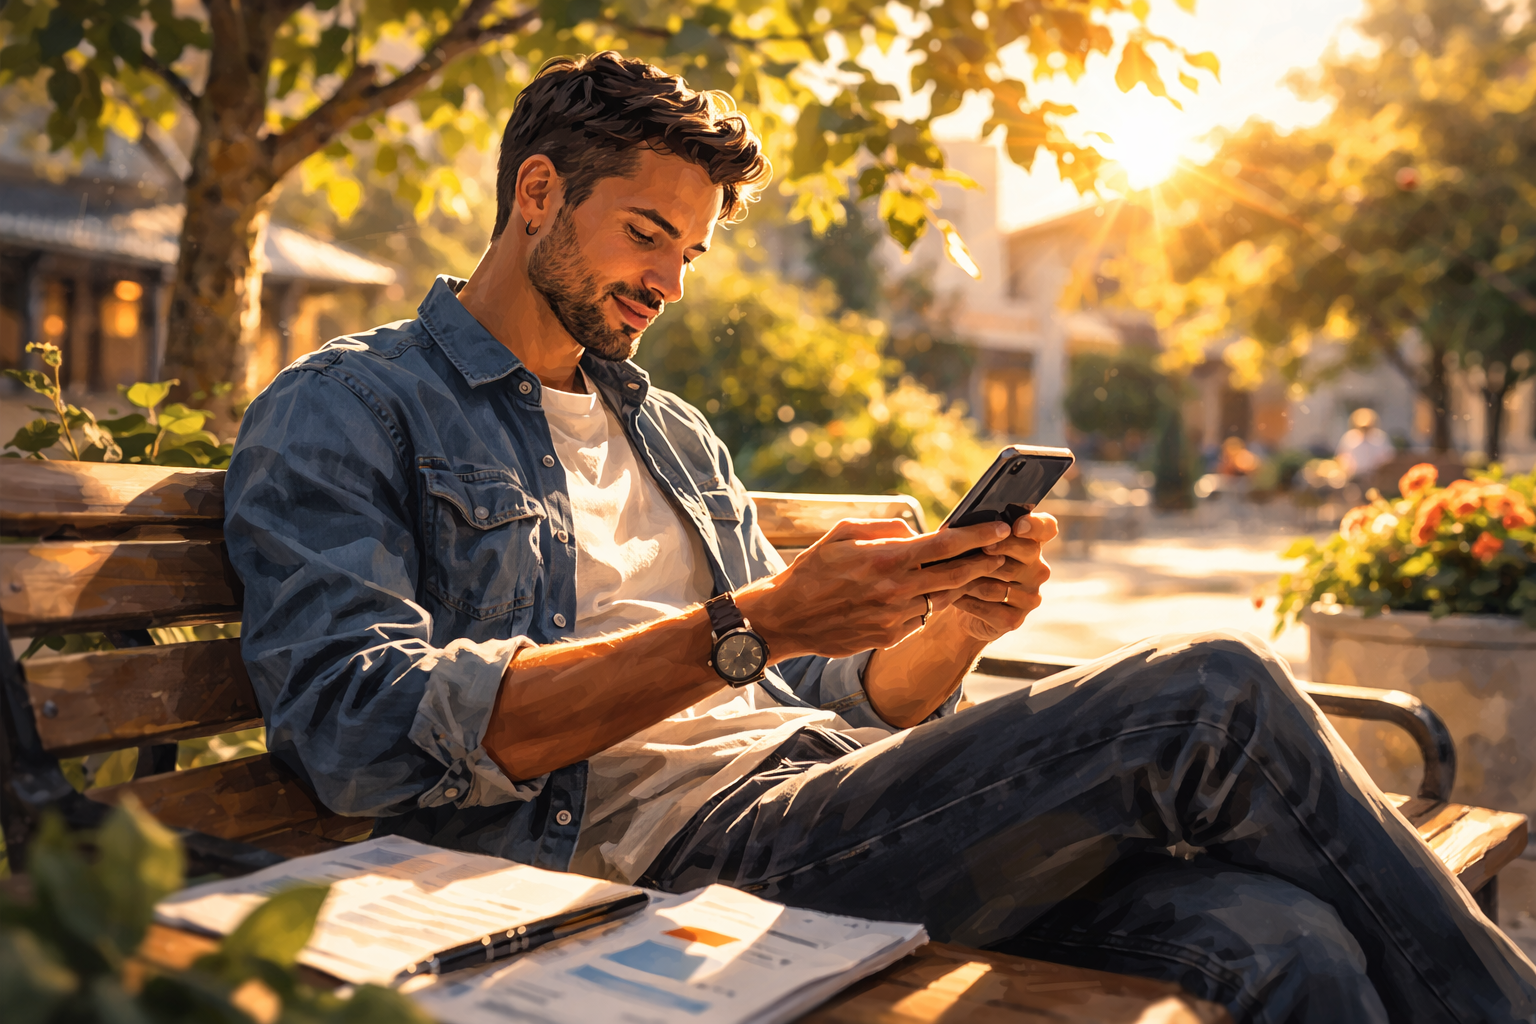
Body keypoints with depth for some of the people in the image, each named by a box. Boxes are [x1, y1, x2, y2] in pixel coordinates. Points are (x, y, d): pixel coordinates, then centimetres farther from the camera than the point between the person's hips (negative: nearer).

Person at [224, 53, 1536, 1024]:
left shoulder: (677, 436, 25)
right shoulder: (344, 411, 4)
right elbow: (369, 726, -14)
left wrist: (950, 628, -2)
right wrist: (747, 629, -19)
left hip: (819, 803, 7)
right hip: (667, 849, -6)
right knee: (1214, 694, -19)